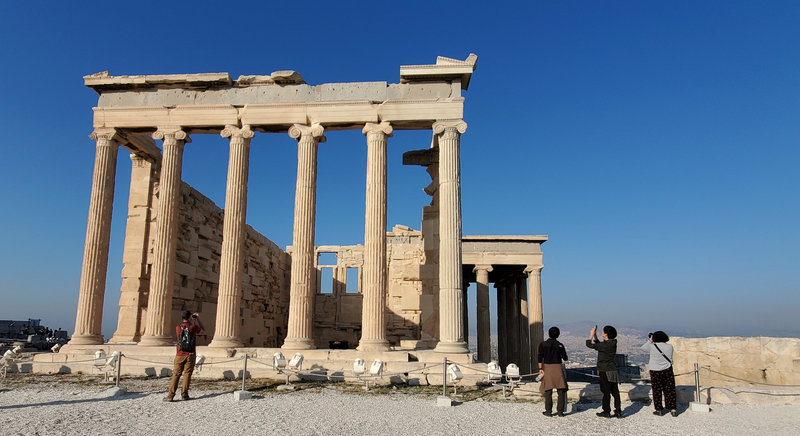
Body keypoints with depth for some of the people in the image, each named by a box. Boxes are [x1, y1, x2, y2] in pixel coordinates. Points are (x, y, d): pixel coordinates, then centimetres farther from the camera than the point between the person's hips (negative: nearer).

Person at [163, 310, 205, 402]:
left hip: (180, 355, 2)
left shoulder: (178, 327, 2)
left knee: (176, 375, 2)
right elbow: (203, 331, 14)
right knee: (187, 374, 3)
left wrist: (191, 321, 24)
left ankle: (170, 395, -3)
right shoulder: (193, 326, -4)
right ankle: (184, 395, 3)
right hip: (190, 355, -2)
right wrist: (198, 320, 17)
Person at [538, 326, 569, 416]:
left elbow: (540, 357, -7)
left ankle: (548, 411, 6)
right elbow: (565, 358, 5)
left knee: (548, 390, 5)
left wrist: (540, 369, -6)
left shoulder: (543, 344, -1)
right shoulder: (560, 345, 1)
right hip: (558, 367, 1)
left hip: (547, 368, 0)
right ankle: (560, 411, 8)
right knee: (561, 390, 7)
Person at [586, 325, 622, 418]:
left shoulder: (606, 345, -19)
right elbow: (599, 345, 25)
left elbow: (590, 345, -16)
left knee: (606, 392, 1)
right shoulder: (612, 343, 8)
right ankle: (618, 412, 14)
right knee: (615, 392, 10)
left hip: (605, 371, -8)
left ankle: (606, 411, 9)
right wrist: (595, 336, 22)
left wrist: (591, 335, -2)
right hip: (613, 370, 8)